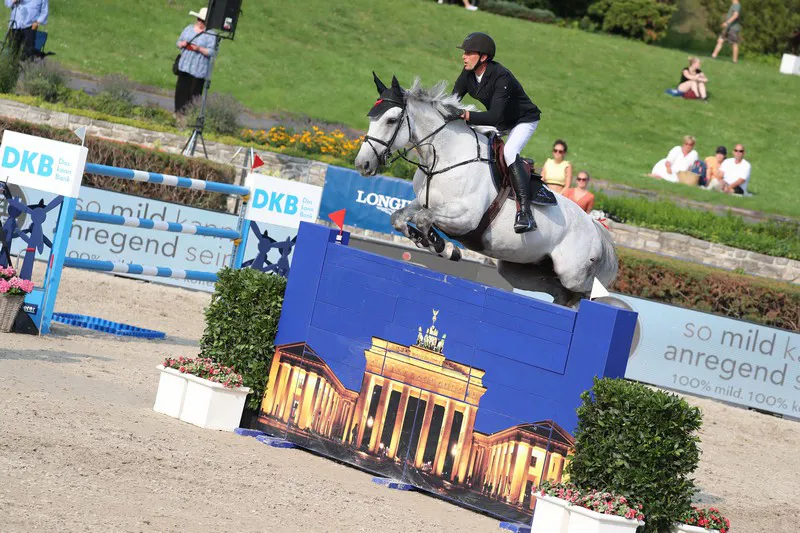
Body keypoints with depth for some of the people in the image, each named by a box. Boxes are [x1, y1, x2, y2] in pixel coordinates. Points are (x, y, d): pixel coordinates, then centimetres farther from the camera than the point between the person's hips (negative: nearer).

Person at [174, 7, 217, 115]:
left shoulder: (210, 34, -8)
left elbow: (211, 52, -12)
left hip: (198, 70, -5)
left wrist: (199, 49, -24)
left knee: (194, 93, -5)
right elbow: (179, 42, 17)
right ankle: (179, 113, 13)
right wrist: (182, 44, -6)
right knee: (181, 90, 6)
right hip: (185, 66, 5)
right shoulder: (189, 29, 11)